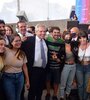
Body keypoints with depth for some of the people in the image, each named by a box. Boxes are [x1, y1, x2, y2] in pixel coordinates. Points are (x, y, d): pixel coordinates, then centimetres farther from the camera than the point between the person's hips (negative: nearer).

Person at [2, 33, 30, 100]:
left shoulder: (22, 53, 4)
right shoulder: (6, 51, -9)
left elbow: (24, 67, 8)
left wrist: (27, 80, 10)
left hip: (20, 77, 4)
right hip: (8, 78, -4)